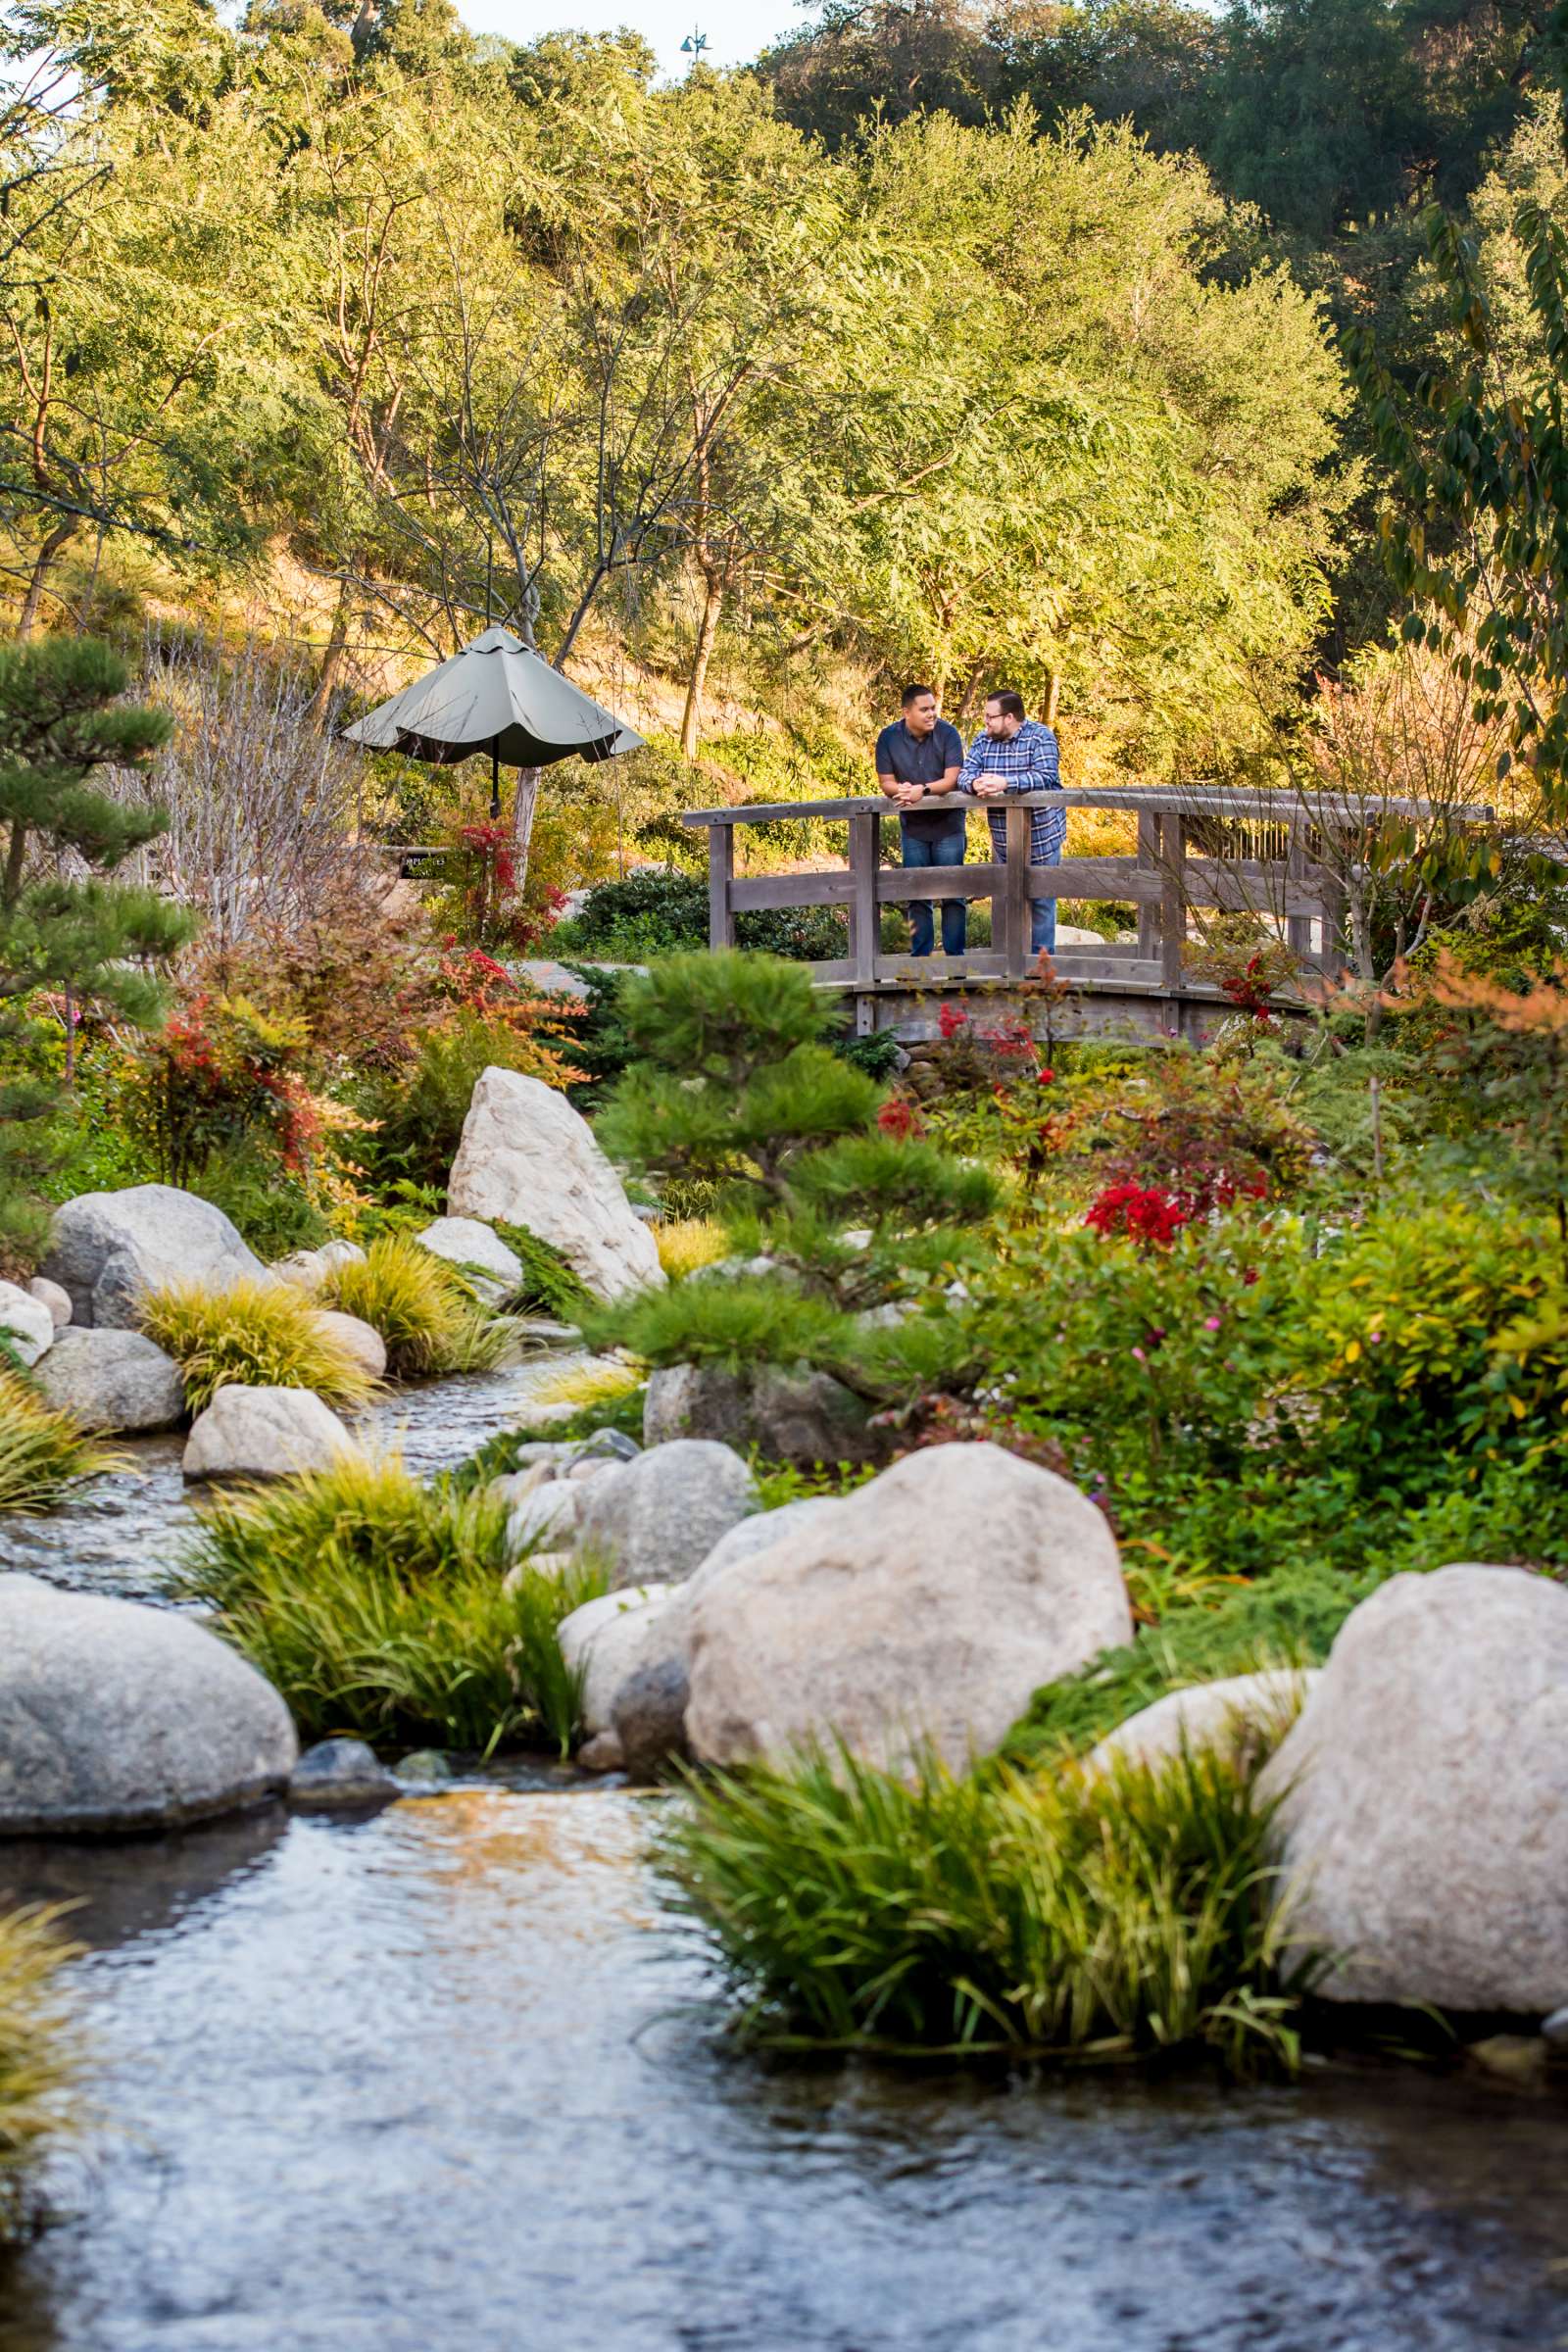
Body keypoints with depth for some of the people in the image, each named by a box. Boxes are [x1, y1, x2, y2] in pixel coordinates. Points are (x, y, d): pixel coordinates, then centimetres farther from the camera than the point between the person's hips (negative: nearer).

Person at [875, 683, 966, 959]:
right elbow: (886, 782, -5)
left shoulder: (947, 734, -12)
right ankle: (919, 957, 13)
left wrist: (922, 790, -31)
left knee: (952, 894, -1)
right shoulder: (889, 738, -6)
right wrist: (903, 790, -27)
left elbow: (952, 780, -17)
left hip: (947, 825, -2)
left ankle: (954, 955, 4)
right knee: (917, 896, 7)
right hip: (912, 827, 2)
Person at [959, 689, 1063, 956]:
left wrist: (1004, 783, -36)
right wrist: (976, 783, -31)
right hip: (1003, 841, 5)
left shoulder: (1040, 736, -12)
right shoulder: (983, 740, 3)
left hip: (1041, 838, -5)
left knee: (1041, 900, 3)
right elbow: (964, 774, -5)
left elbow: (1046, 777, -25)